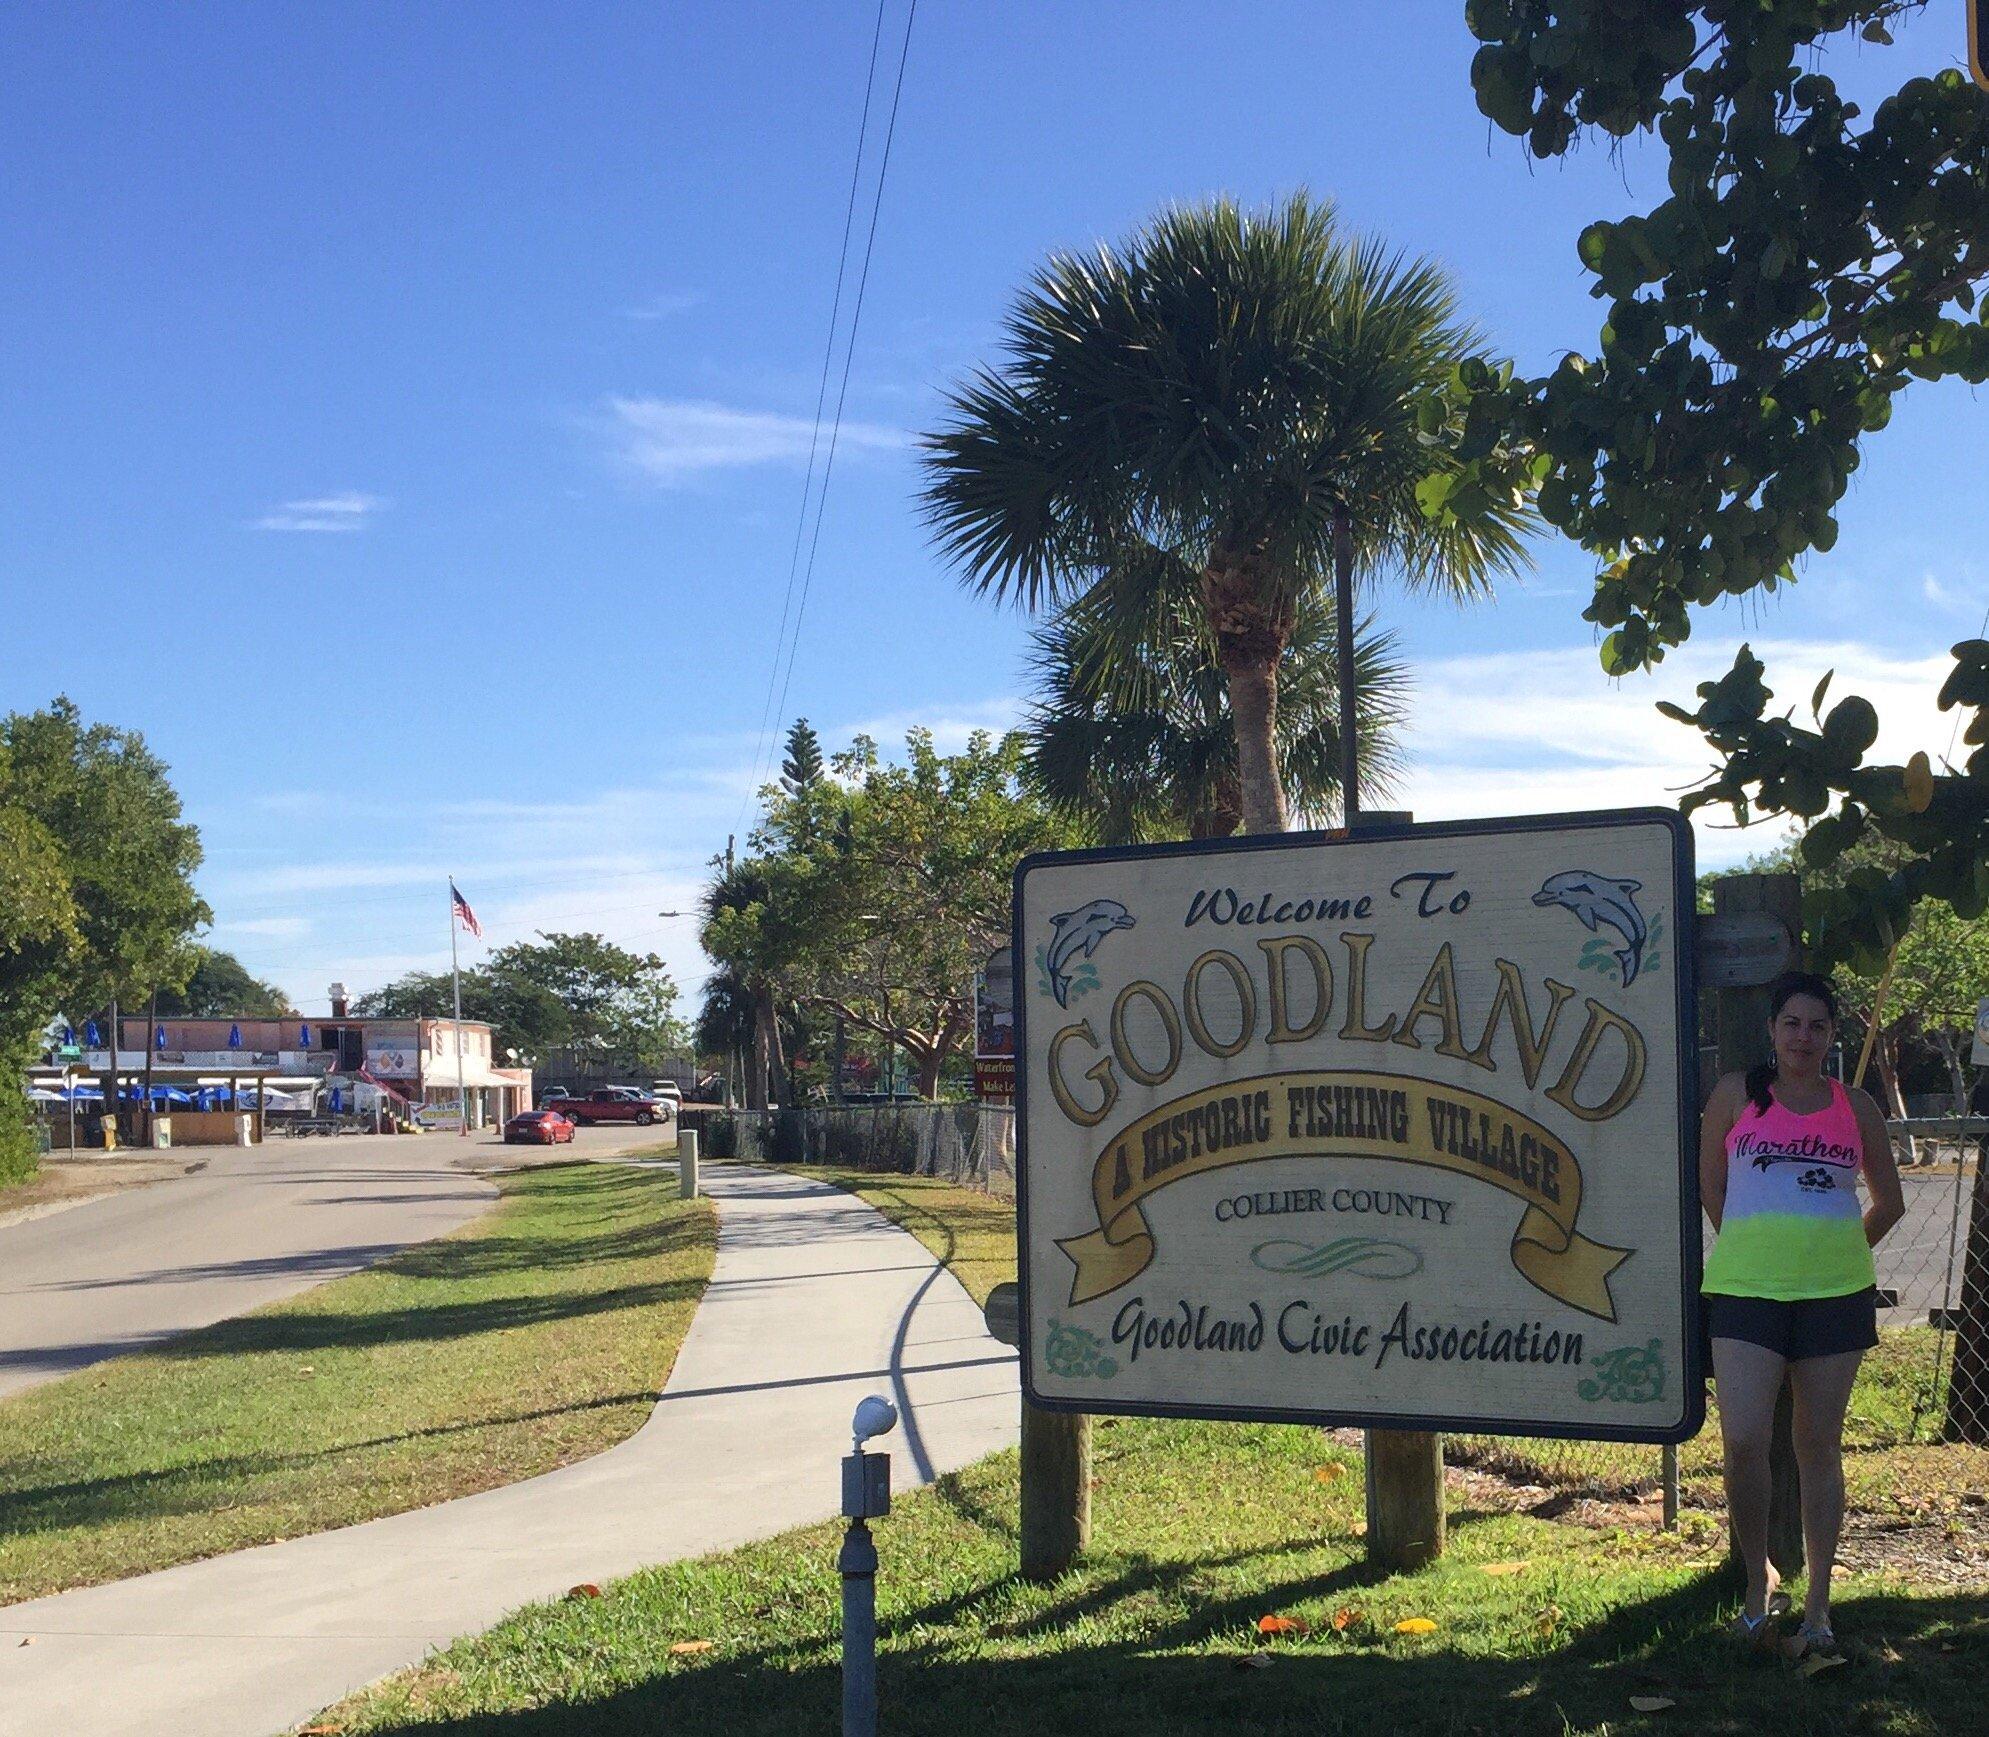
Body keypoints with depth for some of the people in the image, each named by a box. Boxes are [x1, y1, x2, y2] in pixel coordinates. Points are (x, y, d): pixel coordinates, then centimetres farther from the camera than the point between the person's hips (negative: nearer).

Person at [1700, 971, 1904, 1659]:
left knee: (1819, 1447, 7)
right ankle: (1759, 1579, 11)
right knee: (1742, 1442, -12)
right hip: (1746, 1290, -1)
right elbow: (1709, 1186, 12)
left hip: (1836, 1293, 2)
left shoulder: (1855, 1107, 8)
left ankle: (1817, 1605, 16)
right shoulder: (1737, 1093, 4)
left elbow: (1888, 1202, 19)